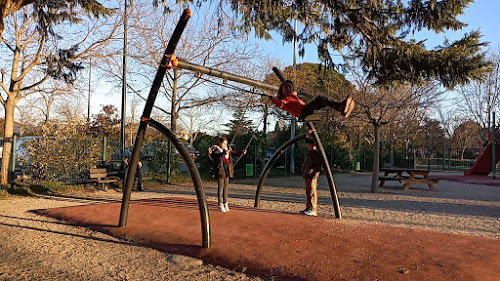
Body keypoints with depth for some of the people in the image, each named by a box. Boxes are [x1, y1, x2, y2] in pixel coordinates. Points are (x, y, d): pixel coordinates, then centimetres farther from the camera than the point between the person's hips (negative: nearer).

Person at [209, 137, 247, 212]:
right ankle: (220, 205, 2)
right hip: (220, 170, -6)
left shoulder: (228, 150, 12)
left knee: (226, 187, 10)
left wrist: (242, 153, -6)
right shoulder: (215, 150, -6)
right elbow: (216, 156, -25)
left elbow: (235, 154, 12)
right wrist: (224, 153, -38)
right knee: (220, 187, -4)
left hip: (227, 171, 6)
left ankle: (225, 203, 18)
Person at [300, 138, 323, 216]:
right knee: (308, 193, 13)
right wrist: (304, 173, 17)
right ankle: (308, 208, 19)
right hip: (307, 176, 10)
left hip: (312, 176, -10)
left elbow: (318, 166, -17)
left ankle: (313, 210, -10)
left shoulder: (316, 153, -10)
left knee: (312, 193, -10)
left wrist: (312, 172, -22)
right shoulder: (310, 153, 21)